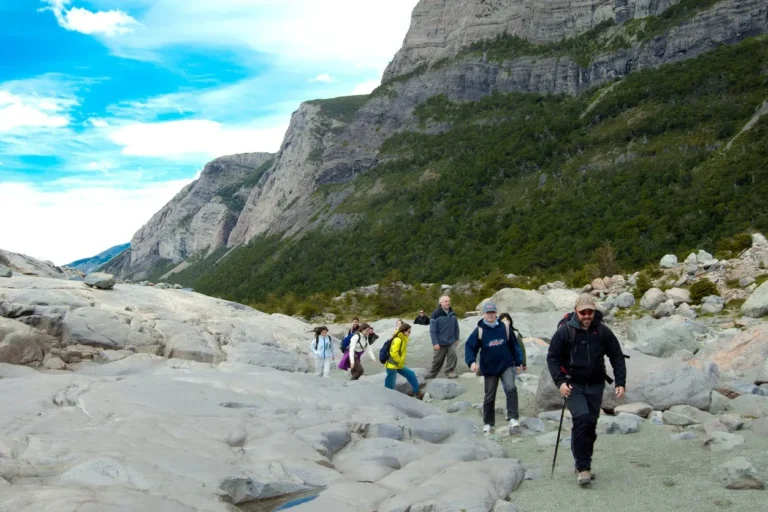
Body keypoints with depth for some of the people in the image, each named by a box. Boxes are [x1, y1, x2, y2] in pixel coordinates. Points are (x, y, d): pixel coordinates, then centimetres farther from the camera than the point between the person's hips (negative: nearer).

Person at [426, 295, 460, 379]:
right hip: (440, 343, -4)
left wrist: (457, 339, 12)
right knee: (437, 360, 6)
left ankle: (450, 372, 1)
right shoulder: (436, 314, -13)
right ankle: (431, 374, 24)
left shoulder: (452, 314, 2)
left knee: (452, 355, -13)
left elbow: (456, 327, 12)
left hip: (451, 342, 4)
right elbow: (432, 330, -14)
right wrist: (435, 343, -16)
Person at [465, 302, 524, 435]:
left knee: (511, 388, -23)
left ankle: (513, 419, -20)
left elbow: (514, 345, 7)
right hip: (489, 369, 0)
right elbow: (470, 347, -12)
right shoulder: (479, 330, -9)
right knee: (489, 396, 9)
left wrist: (518, 362, 9)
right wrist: (472, 361, -28)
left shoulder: (505, 328, -3)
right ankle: (488, 423, 24)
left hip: (506, 365, 0)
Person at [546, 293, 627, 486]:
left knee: (591, 425, 8)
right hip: (573, 385, -3)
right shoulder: (565, 331, -8)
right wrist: (560, 381, -15)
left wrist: (620, 382, -3)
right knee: (582, 418, -20)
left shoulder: (602, 331, -1)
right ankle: (583, 467, -13)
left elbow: (617, 357, 6)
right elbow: (552, 357, -4)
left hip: (595, 385, 3)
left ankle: (583, 463, 26)